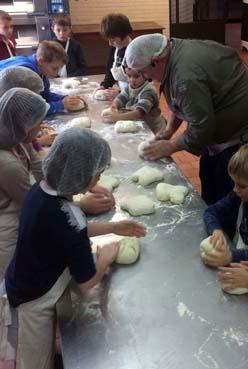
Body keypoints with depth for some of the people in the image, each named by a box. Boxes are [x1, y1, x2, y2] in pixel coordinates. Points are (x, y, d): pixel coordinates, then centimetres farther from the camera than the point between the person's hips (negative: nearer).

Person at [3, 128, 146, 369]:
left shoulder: (40, 190, -11)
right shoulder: (66, 217, -36)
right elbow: (87, 281, -23)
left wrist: (113, 227, 8)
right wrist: (106, 257, -5)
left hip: (19, 286, 7)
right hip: (34, 302, -7)